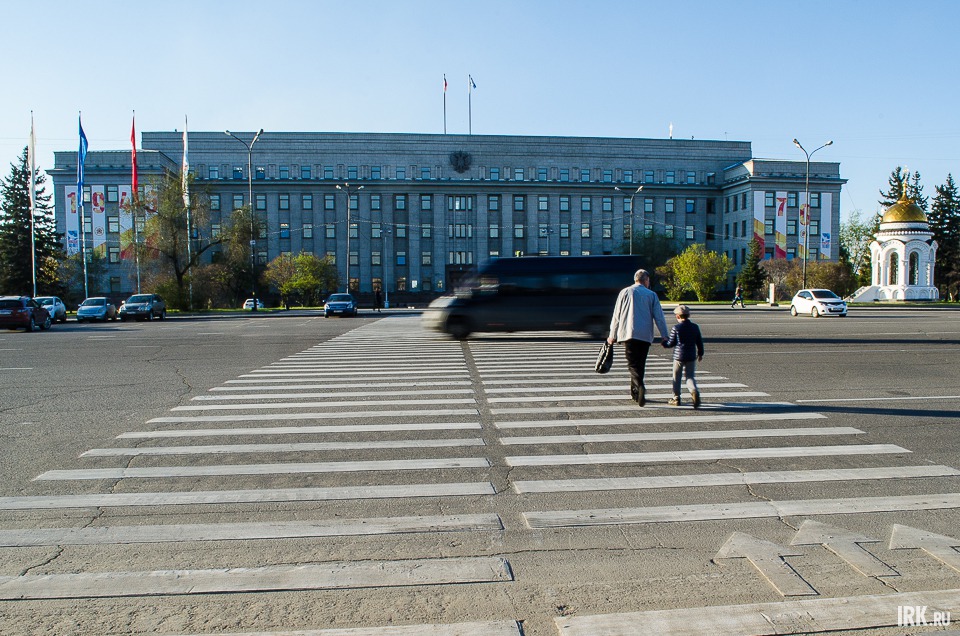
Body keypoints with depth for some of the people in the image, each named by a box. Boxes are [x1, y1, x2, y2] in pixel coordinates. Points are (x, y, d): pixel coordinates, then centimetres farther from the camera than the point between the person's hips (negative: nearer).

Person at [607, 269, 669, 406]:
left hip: (628, 333, -1)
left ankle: (640, 387, -29)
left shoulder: (625, 292, 6)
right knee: (640, 364, 12)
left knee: (633, 364, -5)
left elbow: (616, 315, 6)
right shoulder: (651, 295, 7)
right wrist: (665, 337, 8)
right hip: (645, 335, 1)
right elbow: (659, 317, 4)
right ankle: (635, 393, 19)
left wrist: (612, 335, 13)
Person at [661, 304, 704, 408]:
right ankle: (694, 391, -22)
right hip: (691, 357, 3)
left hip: (678, 356, -3)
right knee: (690, 377, 7)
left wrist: (664, 343, 17)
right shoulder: (695, 327, 3)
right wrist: (700, 354, 24)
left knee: (676, 378, 10)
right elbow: (699, 342, 10)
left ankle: (676, 398, 15)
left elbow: (671, 343, -4)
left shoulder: (676, 328, -9)